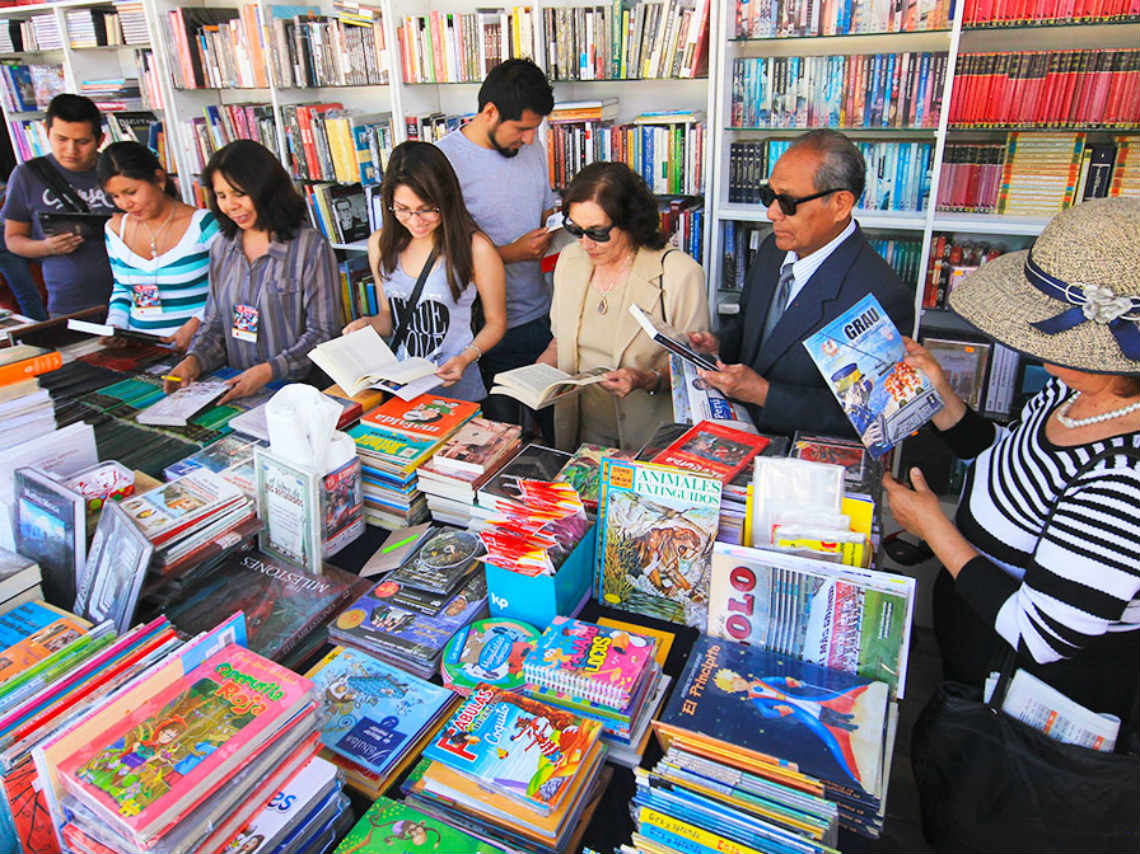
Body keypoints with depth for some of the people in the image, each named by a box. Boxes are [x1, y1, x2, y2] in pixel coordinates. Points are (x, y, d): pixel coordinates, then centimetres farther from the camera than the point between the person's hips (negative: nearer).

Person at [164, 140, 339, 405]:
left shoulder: (311, 247, -6)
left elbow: (323, 333, -8)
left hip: (298, 386, -5)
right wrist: (194, 360, -1)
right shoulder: (221, 248, 14)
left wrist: (270, 370, -19)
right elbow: (214, 323, 19)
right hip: (235, 388, 5)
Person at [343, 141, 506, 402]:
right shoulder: (381, 244, 8)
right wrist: (367, 324, -1)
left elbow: (496, 322, 2)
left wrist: (467, 356, -14)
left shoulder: (476, 248, -8)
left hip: (459, 388, -3)